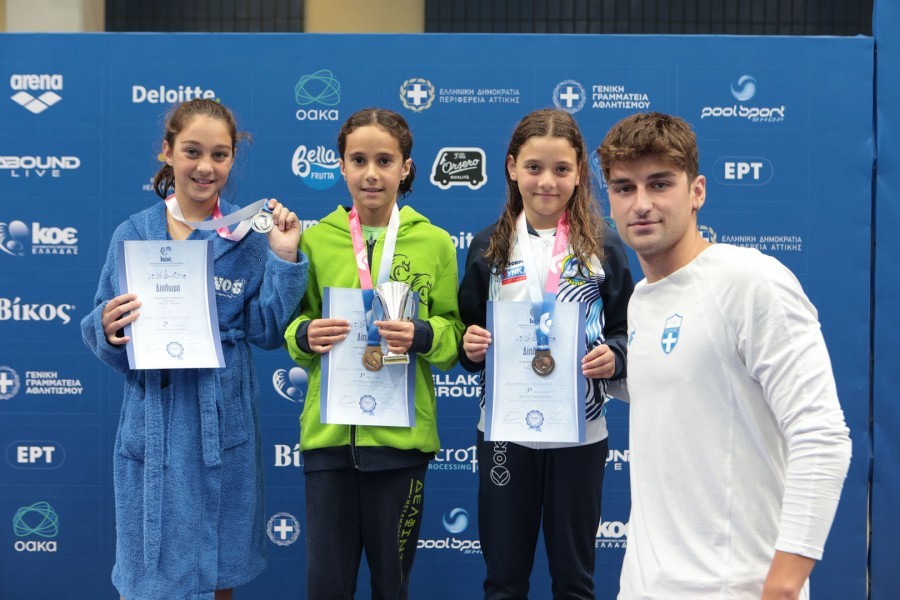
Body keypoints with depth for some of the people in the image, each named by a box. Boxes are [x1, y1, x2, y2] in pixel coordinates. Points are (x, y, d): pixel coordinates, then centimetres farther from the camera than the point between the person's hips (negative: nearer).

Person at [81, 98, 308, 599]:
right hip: (154, 429, 0)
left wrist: (285, 259, -12)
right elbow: (106, 340, 2)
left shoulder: (249, 235, 0)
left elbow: (268, 331, -3)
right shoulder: (133, 234, -1)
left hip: (225, 428, 1)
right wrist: (109, 331, -20)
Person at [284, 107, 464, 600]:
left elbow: (454, 337, 2)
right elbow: (293, 330, 8)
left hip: (402, 434, 0)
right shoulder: (316, 239, 3)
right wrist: (305, 334, -13)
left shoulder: (434, 242, 2)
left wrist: (422, 335, -18)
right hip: (327, 431, 1)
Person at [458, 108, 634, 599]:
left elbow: (627, 330, 4)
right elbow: (468, 331, 9)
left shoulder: (602, 245, -2)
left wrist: (614, 357, -17)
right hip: (504, 432, 1)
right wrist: (470, 347, -12)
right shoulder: (489, 246, 2)